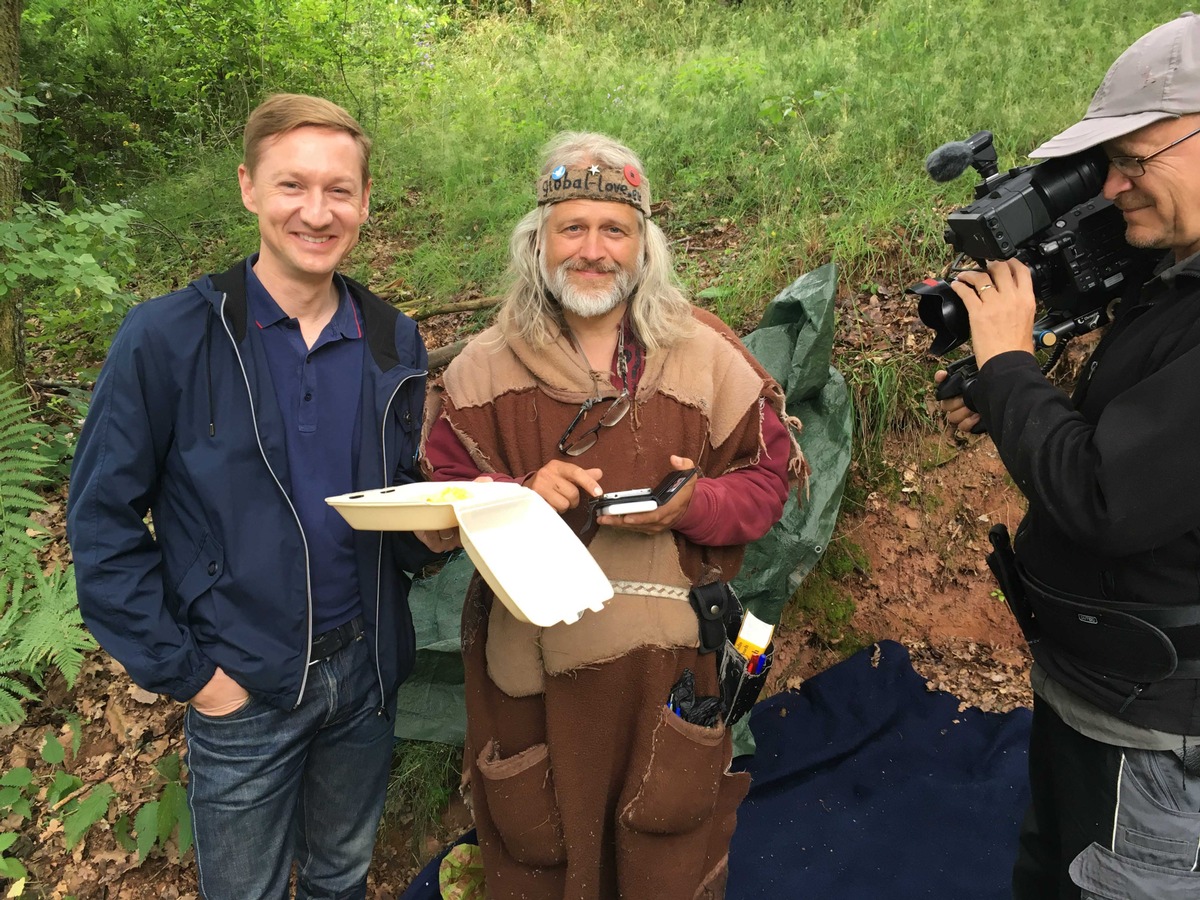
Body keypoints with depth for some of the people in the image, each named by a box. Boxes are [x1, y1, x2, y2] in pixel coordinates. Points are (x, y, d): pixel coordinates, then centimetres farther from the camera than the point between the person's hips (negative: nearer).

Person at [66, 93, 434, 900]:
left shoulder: (394, 342, -1)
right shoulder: (166, 340, -14)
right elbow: (103, 520, -10)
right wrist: (185, 671, -11)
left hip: (365, 670, 4)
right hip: (242, 688, -3)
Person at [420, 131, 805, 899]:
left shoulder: (705, 352, -1)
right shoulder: (485, 367, 0)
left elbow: (769, 477, 1)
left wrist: (694, 506, -19)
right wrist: (523, 496, -19)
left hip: (668, 661, 0)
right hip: (528, 661, 1)